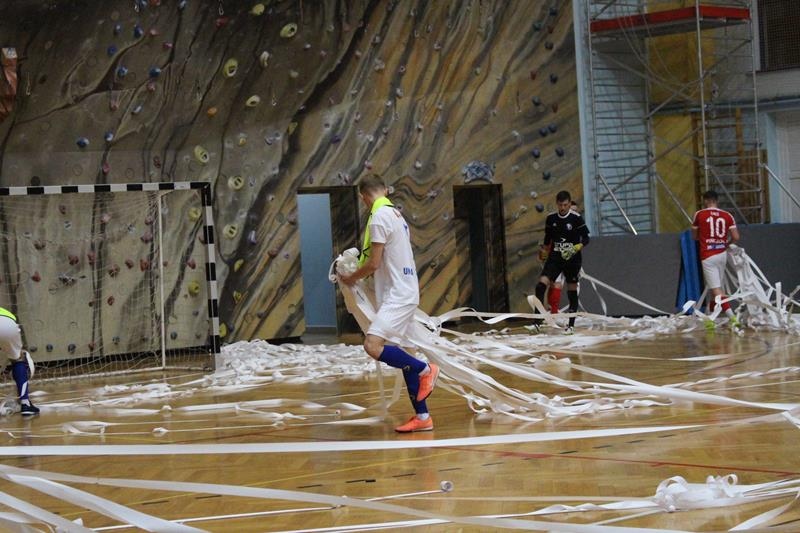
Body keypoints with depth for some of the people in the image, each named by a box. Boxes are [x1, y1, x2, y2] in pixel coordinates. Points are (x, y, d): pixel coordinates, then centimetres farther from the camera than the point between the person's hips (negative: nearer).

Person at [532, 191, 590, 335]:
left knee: (572, 291, 6)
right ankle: (538, 320, -11)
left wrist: (576, 248, -23)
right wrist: (544, 251, 23)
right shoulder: (551, 218, 4)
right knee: (541, 285, -15)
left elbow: (586, 239, -8)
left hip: (572, 259, -3)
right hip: (555, 258, 3)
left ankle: (571, 325, 16)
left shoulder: (576, 218, -8)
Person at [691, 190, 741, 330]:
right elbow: (736, 237, -1)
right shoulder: (727, 216, 4)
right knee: (714, 288, 17)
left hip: (708, 256, -5)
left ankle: (733, 318, -20)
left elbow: (695, 236, 10)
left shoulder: (699, 215, -3)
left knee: (716, 290, -8)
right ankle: (710, 320, 26)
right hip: (722, 254, 5)